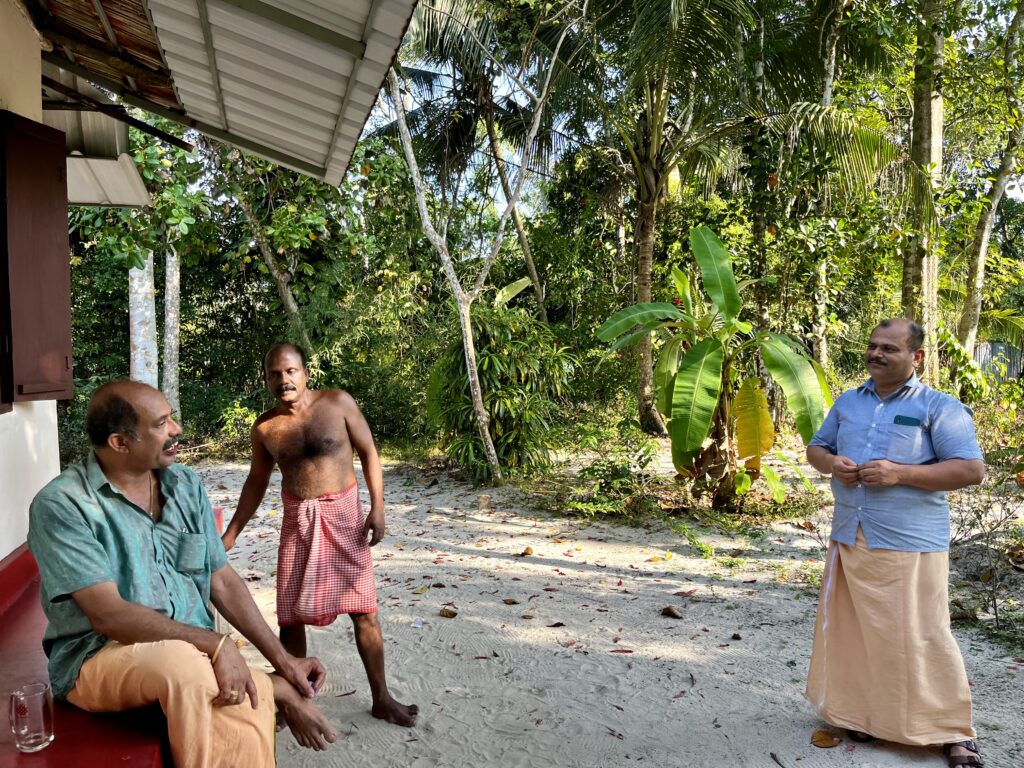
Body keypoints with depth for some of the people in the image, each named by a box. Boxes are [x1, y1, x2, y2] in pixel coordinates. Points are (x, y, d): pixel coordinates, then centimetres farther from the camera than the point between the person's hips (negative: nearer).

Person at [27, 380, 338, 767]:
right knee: (182, 665, -34)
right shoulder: (62, 504, -11)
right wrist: (214, 644, -24)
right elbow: (108, 615, -19)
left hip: (191, 653, 4)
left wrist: (282, 658, 0)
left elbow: (223, 582, 8)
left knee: (246, 725, -25)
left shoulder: (186, 485, 5)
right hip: (100, 657, -4)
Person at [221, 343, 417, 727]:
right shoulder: (264, 428, 0)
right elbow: (256, 482, 13)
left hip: (344, 515, -2)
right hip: (298, 522, 2)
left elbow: (368, 452, -3)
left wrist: (377, 507, -10)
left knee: (363, 608, 2)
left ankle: (381, 698, 15)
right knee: (291, 613, 5)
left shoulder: (338, 403, -8)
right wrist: (230, 534, 12)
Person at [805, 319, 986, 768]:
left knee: (919, 638, -2)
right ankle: (864, 712, 30)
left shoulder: (939, 407, -6)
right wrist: (831, 463, -5)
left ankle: (953, 731, 15)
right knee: (853, 630, 13)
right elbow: (816, 447, 20)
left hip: (909, 544, -6)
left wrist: (899, 473, -21)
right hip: (849, 538, 6)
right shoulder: (848, 402, 12)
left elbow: (971, 470, -12)